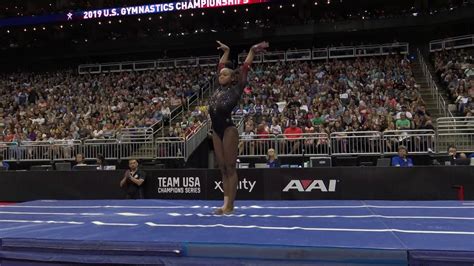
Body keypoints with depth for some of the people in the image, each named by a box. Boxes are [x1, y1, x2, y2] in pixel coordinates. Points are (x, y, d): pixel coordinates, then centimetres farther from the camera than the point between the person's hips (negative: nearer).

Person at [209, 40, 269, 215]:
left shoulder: (236, 89, 1)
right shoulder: (219, 88, 16)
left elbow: (245, 68, 1)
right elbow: (221, 66, 26)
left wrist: (253, 51, 7)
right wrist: (226, 51, 36)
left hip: (229, 130, -6)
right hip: (216, 131, 7)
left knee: (230, 168, -2)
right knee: (222, 168, 8)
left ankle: (230, 205, 3)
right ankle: (225, 203, 14)